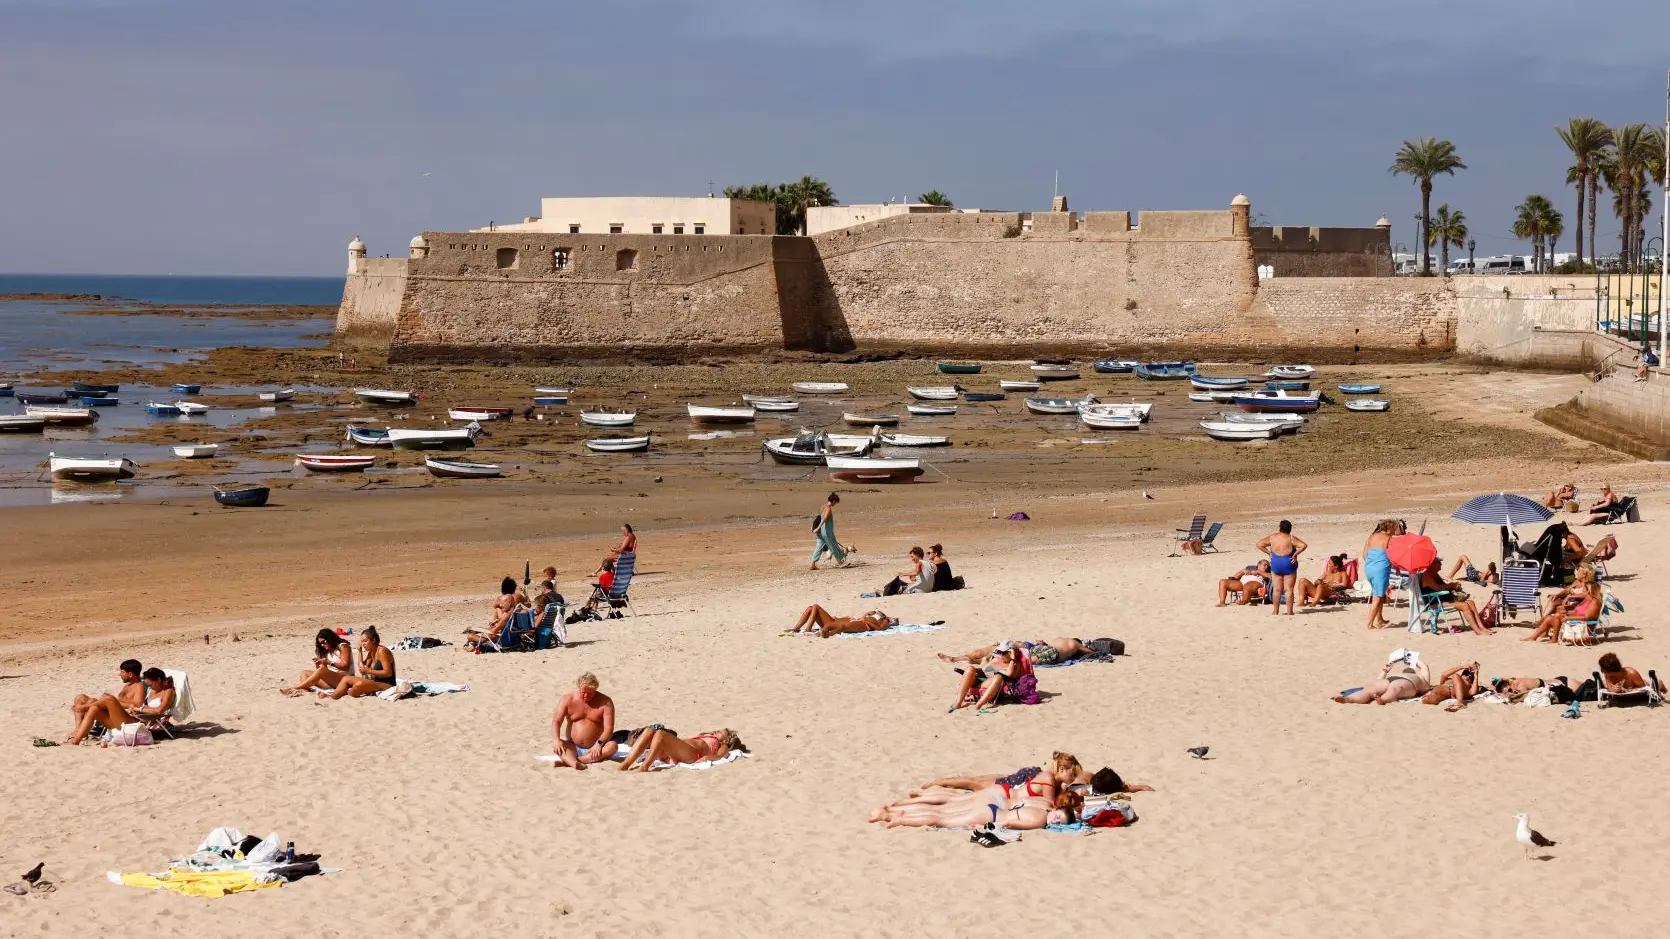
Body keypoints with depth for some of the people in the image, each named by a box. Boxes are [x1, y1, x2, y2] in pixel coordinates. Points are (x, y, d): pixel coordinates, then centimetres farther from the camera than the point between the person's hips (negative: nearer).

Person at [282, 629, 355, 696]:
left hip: (345, 679, -8)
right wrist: (318, 663, -7)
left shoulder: (343, 646, 2)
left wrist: (329, 662, -20)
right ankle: (303, 690, -37)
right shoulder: (327, 652, 21)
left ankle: (295, 687, -35)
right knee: (305, 673, -3)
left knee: (322, 669, -33)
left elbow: (345, 666, -10)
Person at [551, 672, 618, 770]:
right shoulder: (567, 699, 1)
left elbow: (608, 728, -11)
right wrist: (556, 740, -24)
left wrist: (599, 743, -29)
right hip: (573, 748, 1)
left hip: (594, 749, -1)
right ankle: (573, 763, -60)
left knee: (612, 746, -31)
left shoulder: (605, 702, -3)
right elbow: (556, 721, -5)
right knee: (554, 744, -28)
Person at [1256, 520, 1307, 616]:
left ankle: (1275, 611, 10)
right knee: (1289, 589, 2)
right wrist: (1295, 554, -11)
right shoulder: (1291, 538, -8)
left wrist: (1269, 552, 2)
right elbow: (1304, 545, -18)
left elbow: (1259, 545, 1)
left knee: (1277, 589, 9)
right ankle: (1289, 611, 1)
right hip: (1289, 564, -2)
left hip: (1275, 564, 2)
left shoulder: (1272, 537, 0)